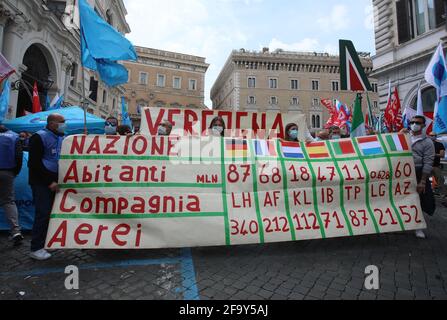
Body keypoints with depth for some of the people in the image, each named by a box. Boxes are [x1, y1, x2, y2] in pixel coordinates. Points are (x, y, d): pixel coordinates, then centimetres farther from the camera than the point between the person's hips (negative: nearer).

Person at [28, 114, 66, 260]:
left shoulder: (62, 138, 11)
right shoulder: (39, 137, -8)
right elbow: (34, 163, -13)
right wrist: (49, 181, -17)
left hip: (56, 181, 7)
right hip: (42, 182, -6)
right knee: (44, 213, -7)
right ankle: (36, 248, 4)